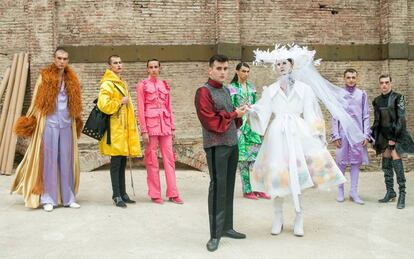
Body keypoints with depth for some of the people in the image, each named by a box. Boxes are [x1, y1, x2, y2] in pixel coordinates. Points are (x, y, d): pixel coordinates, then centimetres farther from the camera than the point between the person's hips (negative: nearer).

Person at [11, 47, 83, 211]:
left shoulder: (71, 79, 12)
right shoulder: (45, 76, 1)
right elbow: (37, 101, 1)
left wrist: (77, 120, 17)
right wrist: (30, 119, -4)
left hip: (67, 124, 3)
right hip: (49, 123, -3)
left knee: (66, 160, 5)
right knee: (49, 159, -1)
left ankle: (67, 197, 12)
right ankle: (48, 199, 6)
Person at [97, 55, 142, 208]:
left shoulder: (122, 84, 20)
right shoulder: (107, 84, -8)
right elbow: (103, 105, -22)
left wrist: (132, 126, 22)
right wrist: (120, 102, -13)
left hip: (125, 128, 8)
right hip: (115, 129, -8)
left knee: (122, 162, 11)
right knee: (116, 163, -5)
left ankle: (123, 193, 18)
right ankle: (116, 196, 0)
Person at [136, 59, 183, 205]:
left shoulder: (164, 85, 14)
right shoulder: (142, 85, 1)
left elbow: (169, 107, 15)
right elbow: (140, 109, -4)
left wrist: (172, 127, 10)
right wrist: (144, 131, -10)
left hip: (165, 125, 4)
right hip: (150, 124, -4)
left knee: (169, 158, 3)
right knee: (152, 159, 1)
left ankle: (173, 193, 8)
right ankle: (155, 194, 9)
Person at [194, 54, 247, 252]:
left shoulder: (226, 90, 15)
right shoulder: (204, 92, -10)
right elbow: (212, 122, -18)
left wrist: (239, 115, -1)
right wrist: (234, 114, -8)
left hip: (232, 144, 8)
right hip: (216, 146, -8)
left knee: (229, 187, 12)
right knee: (218, 187, -7)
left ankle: (226, 227, 23)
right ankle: (215, 234, -1)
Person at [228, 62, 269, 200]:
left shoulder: (251, 86, 15)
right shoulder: (232, 88, -2)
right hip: (240, 125, -5)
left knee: (257, 155, 0)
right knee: (244, 157, -3)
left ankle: (257, 188, 7)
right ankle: (247, 190, 4)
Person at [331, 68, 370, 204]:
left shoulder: (362, 94, 7)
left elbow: (366, 116, 6)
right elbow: (334, 117, 1)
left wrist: (366, 135, -1)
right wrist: (335, 135, -5)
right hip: (343, 133, -1)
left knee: (356, 162, 4)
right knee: (341, 161, 3)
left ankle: (353, 192, 9)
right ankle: (340, 191, 13)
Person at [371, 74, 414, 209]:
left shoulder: (398, 98, -6)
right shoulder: (377, 101, 10)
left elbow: (401, 119, -11)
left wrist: (394, 137, -15)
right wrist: (374, 138, 11)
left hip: (396, 134, -5)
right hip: (383, 135, 5)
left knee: (396, 160, -15)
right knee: (386, 163, 6)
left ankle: (402, 194, -10)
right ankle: (390, 192, 14)